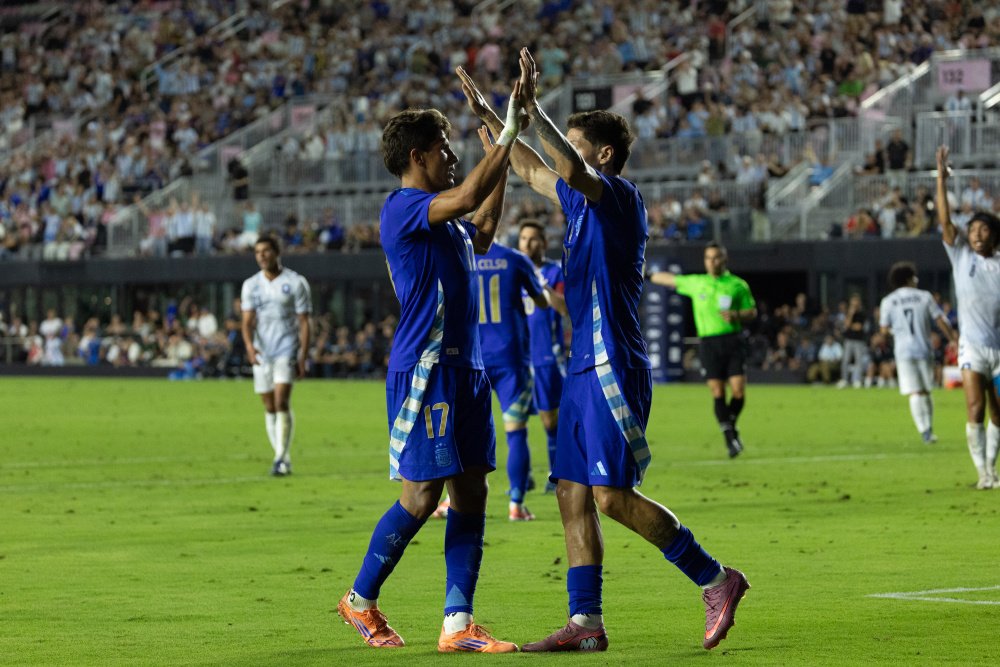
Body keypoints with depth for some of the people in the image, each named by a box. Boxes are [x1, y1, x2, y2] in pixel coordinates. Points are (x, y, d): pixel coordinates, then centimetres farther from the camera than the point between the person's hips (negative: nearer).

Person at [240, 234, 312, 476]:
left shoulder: (295, 283, -1)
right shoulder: (251, 285, 9)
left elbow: (304, 323, -1)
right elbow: (247, 321, 2)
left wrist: (302, 358, -8)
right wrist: (249, 345, -18)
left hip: (286, 350, -4)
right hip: (261, 352, 4)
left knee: (282, 402, -18)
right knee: (269, 407, 6)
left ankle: (281, 458, -19)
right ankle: (283, 459, 15)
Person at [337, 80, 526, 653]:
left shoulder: (442, 217, 17)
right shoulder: (402, 208, -11)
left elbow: (482, 235, 36)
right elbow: (466, 197, -26)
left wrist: (502, 163, 29)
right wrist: (507, 136, -20)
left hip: (465, 370, 9)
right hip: (424, 370, -9)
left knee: (471, 493, 3)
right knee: (422, 496, -6)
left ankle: (458, 624, 2)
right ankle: (361, 600, 13)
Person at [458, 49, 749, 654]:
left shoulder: (618, 195, -8)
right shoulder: (585, 202, 19)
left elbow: (571, 170, -29)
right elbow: (534, 171, 34)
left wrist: (533, 108, -28)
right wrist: (489, 116, 34)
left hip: (612, 366, -10)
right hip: (586, 366, 10)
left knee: (613, 495, -14)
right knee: (573, 493, 5)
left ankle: (715, 579, -5)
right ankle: (586, 622, 6)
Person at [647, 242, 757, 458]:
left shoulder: (738, 285, 5)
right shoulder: (695, 282, 11)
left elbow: (752, 312, 8)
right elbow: (670, 279, 24)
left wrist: (736, 315, -11)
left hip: (732, 341, -1)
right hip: (708, 343, 1)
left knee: (738, 391, -6)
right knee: (717, 393, -6)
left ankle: (732, 424, 21)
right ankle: (730, 437, 2)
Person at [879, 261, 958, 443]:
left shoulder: (888, 302, 5)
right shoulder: (925, 296, 5)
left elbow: (884, 330, 2)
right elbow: (941, 321, 1)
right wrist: (953, 338, 11)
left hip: (904, 351, -1)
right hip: (924, 350, 1)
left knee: (916, 393, -5)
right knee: (926, 391, 14)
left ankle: (925, 431, -17)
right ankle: (929, 430, 12)